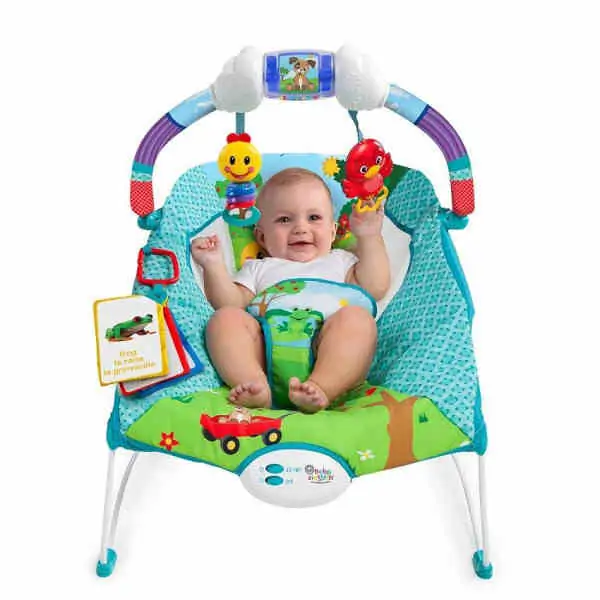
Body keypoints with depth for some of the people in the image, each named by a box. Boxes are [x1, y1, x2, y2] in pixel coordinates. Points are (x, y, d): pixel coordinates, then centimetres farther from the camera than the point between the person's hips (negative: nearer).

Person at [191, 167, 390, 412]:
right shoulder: (259, 268, 34)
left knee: (357, 316, -28)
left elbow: (375, 288, 16)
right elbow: (231, 301, 17)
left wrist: (370, 238, 14)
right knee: (225, 318, -22)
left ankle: (321, 388, -46)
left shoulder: (340, 261, 35)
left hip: (327, 349, 0)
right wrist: (214, 265, 6)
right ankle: (256, 386, -41)